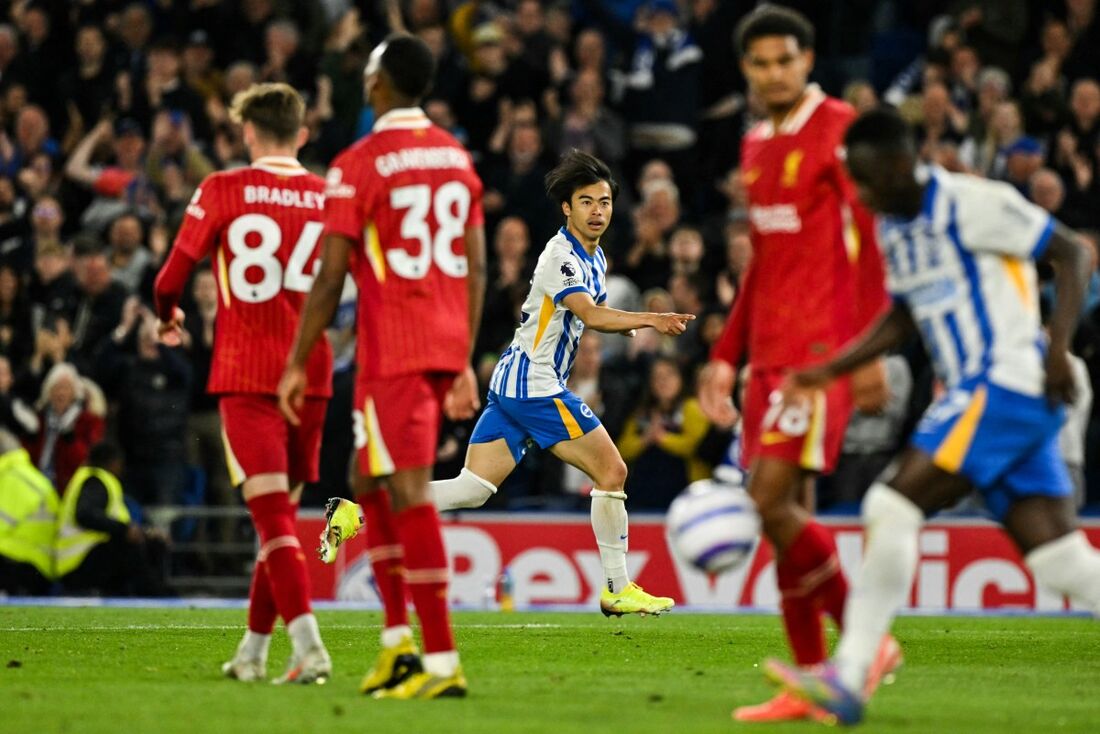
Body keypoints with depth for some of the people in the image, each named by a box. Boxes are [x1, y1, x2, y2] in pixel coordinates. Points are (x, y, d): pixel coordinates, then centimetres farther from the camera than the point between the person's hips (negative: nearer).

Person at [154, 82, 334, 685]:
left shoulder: (222, 191, -2)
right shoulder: (330, 197, 6)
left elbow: (170, 280, 1)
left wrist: (168, 319, 23)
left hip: (245, 374, -3)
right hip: (309, 373, 3)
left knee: (273, 516, -9)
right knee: (281, 515, 15)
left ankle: (309, 648, -23)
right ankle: (252, 651, 23)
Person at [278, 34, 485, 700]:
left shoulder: (359, 165, -9)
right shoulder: (457, 157, 12)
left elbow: (331, 277, -9)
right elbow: (476, 268, 13)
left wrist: (297, 364, -2)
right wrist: (465, 364, 17)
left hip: (392, 352, -7)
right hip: (446, 346, 7)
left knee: (408, 493, -8)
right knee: (371, 484, 18)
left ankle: (442, 661, -13)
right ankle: (399, 641, 14)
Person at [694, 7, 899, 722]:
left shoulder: (840, 132, -6)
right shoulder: (756, 146, 17)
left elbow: (868, 251, -10)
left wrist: (871, 353, -16)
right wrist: (725, 357, 20)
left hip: (822, 350, -8)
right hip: (770, 353, 8)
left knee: (772, 499, -16)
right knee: (786, 512, 5)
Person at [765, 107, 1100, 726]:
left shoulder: (973, 205, -12)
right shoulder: (894, 229, 14)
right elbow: (904, 319, 27)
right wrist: (828, 372, 19)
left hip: (1008, 386, -8)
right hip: (974, 395, 8)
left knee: (895, 507, -15)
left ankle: (848, 677, -15)